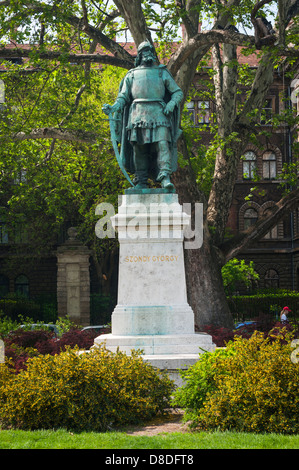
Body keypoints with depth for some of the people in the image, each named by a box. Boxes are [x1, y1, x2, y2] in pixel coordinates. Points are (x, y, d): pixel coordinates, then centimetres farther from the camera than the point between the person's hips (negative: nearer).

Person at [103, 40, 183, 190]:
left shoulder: (162, 72, 20)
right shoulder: (131, 75, 21)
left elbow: (178, 92, 17)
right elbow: (123, 96, 16)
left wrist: (171, 104, -3)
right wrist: (114, 108, -4)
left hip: (159, 113, -1)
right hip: (138, 114, 1)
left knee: (163, 144, -16)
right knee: (139, 148, -4)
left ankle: (165, 177, -25)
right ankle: (141, 182, 0)